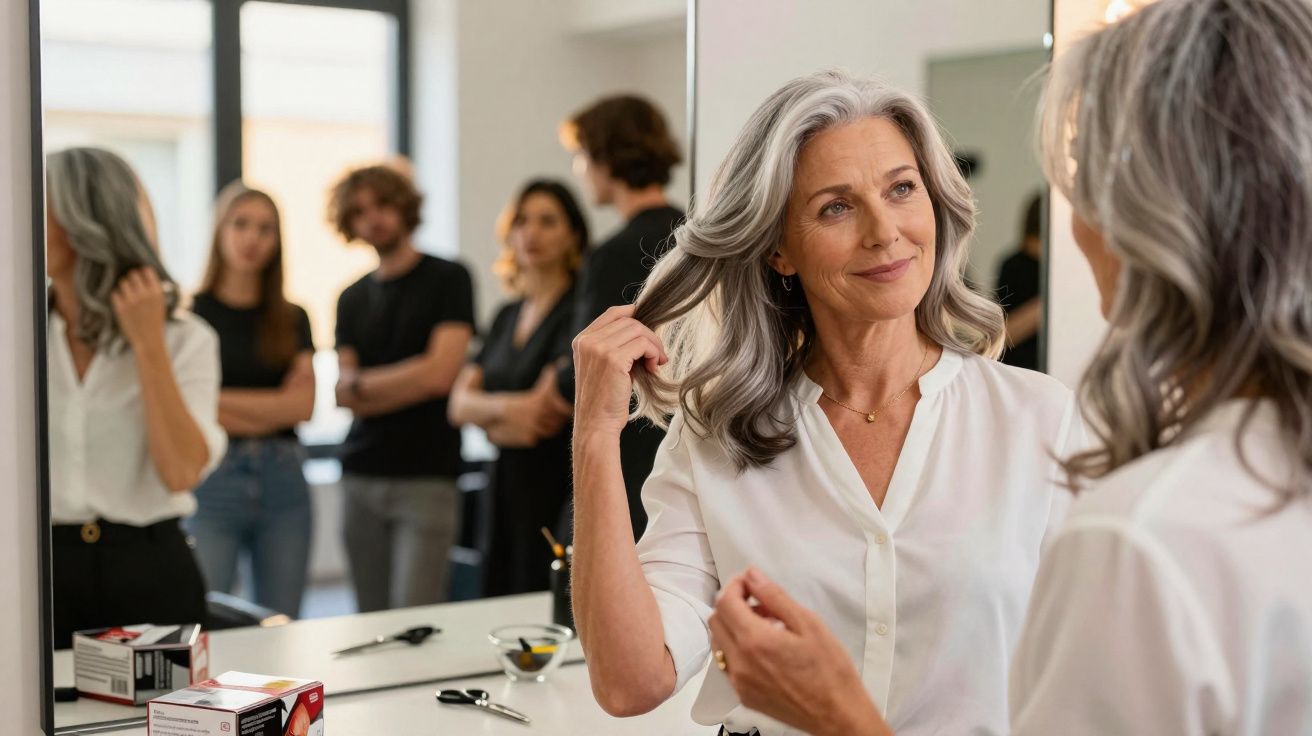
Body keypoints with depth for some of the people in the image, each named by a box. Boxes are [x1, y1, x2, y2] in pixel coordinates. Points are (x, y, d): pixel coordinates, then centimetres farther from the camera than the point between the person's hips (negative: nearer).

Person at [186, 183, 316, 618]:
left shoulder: (293, 320, 12)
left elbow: (302, 405, 1)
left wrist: (221, 400, -6)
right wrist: (272, 409, -5)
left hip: (283, 482, 3)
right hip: (213, 481, -3)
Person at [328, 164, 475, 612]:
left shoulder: (448, 279, 0)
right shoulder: (353, 298, 15)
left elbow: (439, 373, -10)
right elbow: (344, 394, 7)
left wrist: (363, 383, 0)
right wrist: (405, 384, -8)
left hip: (427, 477, -5)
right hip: (362, 475, 5)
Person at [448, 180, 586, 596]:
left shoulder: (577, 311, -8)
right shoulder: (508, 316, 15)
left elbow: (547, 413, -16)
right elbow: (459, 404, 6)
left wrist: (490, 420, 1)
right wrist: (505, 407, -13)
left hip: (557, 489, -7)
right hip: (506, 489, 7)